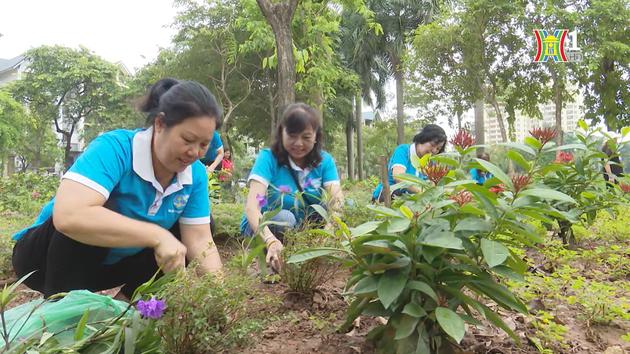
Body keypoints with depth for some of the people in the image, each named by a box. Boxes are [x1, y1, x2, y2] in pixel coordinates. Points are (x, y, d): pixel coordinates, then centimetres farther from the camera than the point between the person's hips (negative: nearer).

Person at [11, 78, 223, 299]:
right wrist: (157, 235, -45)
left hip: (115, 263, 6)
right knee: (99, 213, -32)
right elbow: (68, 216, -44)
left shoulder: (195, 174, -11)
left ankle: (125, 301, 3)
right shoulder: (115, 148, -29)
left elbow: (200, 239, -15)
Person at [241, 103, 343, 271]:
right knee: (284, 218, -36)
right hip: (263, 228, -3)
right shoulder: (268, 158, -21)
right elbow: (251, 205, -34)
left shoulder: (324, 161, -10)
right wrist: (271, 241, -54)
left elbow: (337, 198, -23)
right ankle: (273, 266, -8)